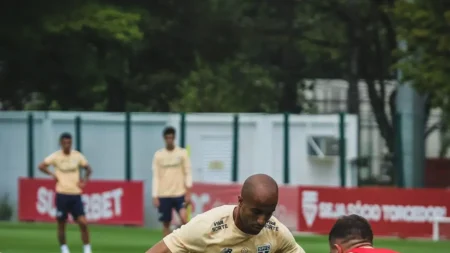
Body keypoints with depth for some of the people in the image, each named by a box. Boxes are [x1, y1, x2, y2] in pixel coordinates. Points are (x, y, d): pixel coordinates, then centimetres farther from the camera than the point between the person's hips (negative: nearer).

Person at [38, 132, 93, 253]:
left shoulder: (77, 156, 3)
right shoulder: (56, 156, -2)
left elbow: (88, 168, 14)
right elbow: (41, 166, -3)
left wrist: (85, 179, -3)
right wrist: (52, 174, -15)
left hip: (76, 194, 1)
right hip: (62, 194, -1)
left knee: (83, 222, -10)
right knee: (61, 224, 5)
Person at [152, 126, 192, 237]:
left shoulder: (182, 153, 2)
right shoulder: (158, 155, 4)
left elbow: (188, 173, 3)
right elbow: (156, 177, 4)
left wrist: (188, 193, -5)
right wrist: (155, 197, -2)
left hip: (180, 194, -1)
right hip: (163, 195, 1)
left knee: (184, 219, -18)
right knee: (166, 224, 5)